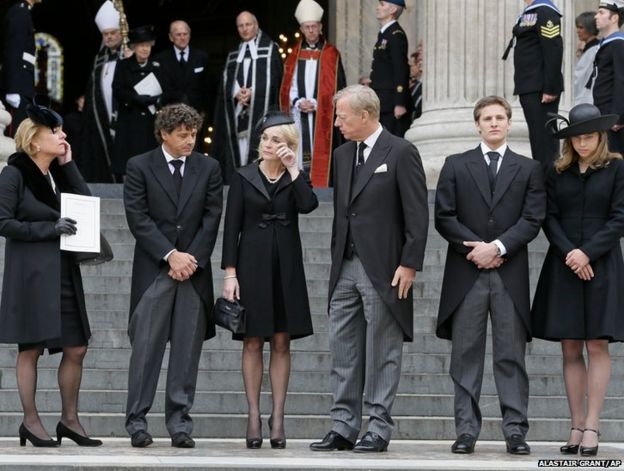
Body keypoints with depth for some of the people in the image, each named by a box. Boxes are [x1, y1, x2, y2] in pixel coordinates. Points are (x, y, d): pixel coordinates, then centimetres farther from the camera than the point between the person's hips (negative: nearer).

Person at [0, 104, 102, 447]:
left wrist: (68, 165, 2)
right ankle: (31, 421, 8)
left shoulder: (59, 173, 14)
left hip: (64, 272, 7)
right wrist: (50, 228, -18)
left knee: (76, 348, 5)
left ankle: (69, 419, 15)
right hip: (31, 274, -7)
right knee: (30, 349, 1)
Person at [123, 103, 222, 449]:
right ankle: (136, 421, 1)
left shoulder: (208, 168, 9)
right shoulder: (139, 167, 2)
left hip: (194, 269, 2)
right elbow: (138, 218, -4)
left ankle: (179, 423, 4)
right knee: (146, 347, -4)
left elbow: (212, 218, 5)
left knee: (187, 349, 1)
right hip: (153, 270, -2)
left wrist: (191, 259, -6)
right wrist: (170, 255, -11)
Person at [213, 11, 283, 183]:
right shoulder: (233, 54, 19)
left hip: (261, 109, -4)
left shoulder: (269, 48, 6)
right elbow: (226, 81, 10)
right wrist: (236, 93, -12)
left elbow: (273, 78, -3)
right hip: (236, 110, 4)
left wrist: (253, 92, -16)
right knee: (237, 151, -1)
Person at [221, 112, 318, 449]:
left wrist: (292, 169, -12)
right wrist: (230, 273, -7)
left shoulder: (296, 178, 6)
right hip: (252, 264, -1)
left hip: (285, 267, 1)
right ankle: (253, 417, 3)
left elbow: (308, 205, -15)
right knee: (253, 342, 0)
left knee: (281, 342, 2)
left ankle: (278, 418, 5)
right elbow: (231, 228, 0)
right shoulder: (243, 178, 2)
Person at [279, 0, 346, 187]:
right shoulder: (295, 55, 11)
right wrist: (298, 102, -7)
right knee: (302, 155, -1)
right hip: (299, 115, 2)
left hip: (323, 116, -2)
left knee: (322, 156, -7)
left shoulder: (331, 54, 3)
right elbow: (288, 86, 10)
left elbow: (336, 86, -2)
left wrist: (316, 103, -10)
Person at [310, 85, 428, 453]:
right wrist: (336, 260, 13)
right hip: (346, 267, 7)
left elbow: (417, 215, -9)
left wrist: (409, 264, -14)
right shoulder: (343, 155, 15)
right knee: (344, 351, 6)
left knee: (382, 353, -1)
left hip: (384, 269, -7)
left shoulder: (401, 153, -6)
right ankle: (344, 427, 11)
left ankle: (379, 429, 3)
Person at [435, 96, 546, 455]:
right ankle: (466, 430, 3)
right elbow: (444, 216, 3)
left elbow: (532, 219, 1)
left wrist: (497, 247, -12)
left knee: (511, 355, 0)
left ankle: (516, 430, 1)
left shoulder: (529, 169, 10)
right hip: (466, 273, 0)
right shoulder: (456, 166, 11)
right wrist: (474, 247, -9)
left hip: (510, 274, 0)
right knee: (466, 355, 1)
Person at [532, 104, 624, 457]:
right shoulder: (559, 173, 10)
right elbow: (549, 218, 5)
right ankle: (577, 427, 5)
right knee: (570, 349, 2)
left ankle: (592, 427, -4)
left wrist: (588, 253, -12)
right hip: (564, 266, 3)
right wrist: (569, 252, -10)